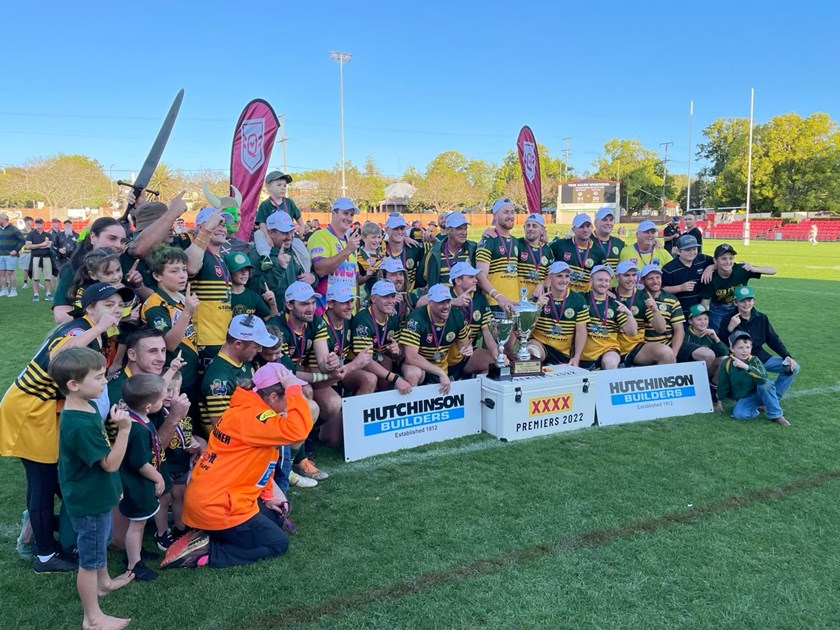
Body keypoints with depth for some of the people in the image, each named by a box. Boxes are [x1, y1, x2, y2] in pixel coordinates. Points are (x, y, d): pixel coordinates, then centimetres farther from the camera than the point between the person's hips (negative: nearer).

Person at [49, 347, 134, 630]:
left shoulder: (87, 407, -4)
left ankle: (104, 582, 54)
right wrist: (124, 429, -37)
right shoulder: (79, 425, -34)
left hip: (95, 496, 9)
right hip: (89, 501, -9)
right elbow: (110, 463, -30)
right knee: (90, 558, 8)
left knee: (101, 542, 30)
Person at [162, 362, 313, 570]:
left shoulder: (245, 410, 9)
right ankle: (205, 551, -5)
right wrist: (294, 388, -27)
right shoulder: (250, 417, -24)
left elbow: (255, 461, 18)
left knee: (275, 518, 22)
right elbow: (298, 430, -38)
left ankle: (208, 536, 10)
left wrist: (267, 497, 14)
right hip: (216, 506, -10)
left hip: (208, 498, 10)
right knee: (278, 543, 2)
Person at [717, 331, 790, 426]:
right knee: (738, 414, -30)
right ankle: (759, 407, 1)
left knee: (766, 383, -34)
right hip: (743, 399, 1)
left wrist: (746, 367, -45)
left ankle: (776, 415, -18)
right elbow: (723, 385, 4)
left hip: (759, 393, -1)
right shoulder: (727, 364, -10)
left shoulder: (754, 361, -16)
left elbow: (763, 378, -36)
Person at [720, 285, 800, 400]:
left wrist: (787, 356, -2)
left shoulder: (762, 318, 6)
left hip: (761, 356, 6)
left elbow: (773, 340, 10)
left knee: (794, 367, -4)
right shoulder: (728, 320, -8)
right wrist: (730, 328, -29)